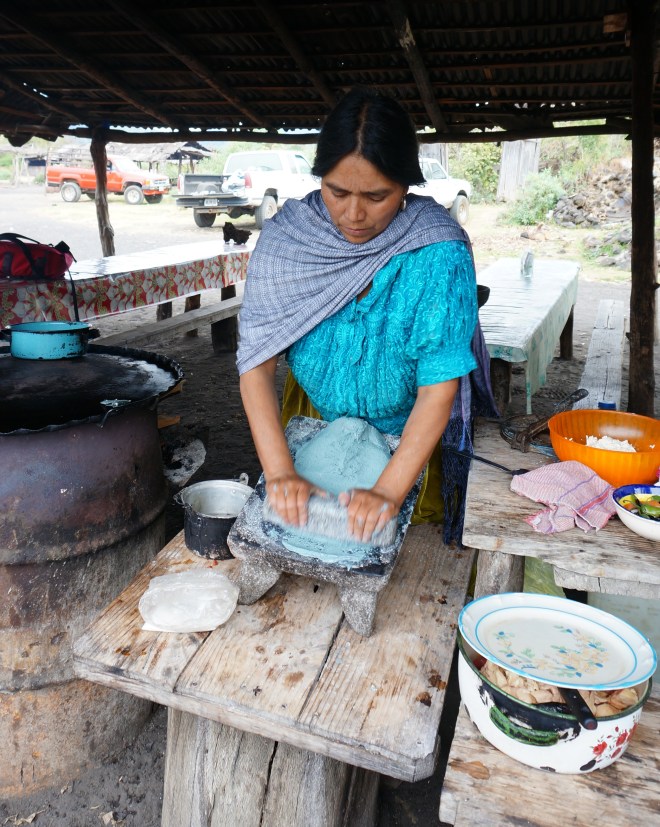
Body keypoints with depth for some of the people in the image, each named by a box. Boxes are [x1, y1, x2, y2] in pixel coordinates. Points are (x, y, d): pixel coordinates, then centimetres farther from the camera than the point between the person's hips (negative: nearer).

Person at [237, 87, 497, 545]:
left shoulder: (439, 253, -27)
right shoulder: (285, 238, -20)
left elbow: (439, 387, -28)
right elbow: (257, 361, -22)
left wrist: (388, 492, -37)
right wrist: (280, 472, -33)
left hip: (408, 441, -1)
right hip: (311, 424, 2)